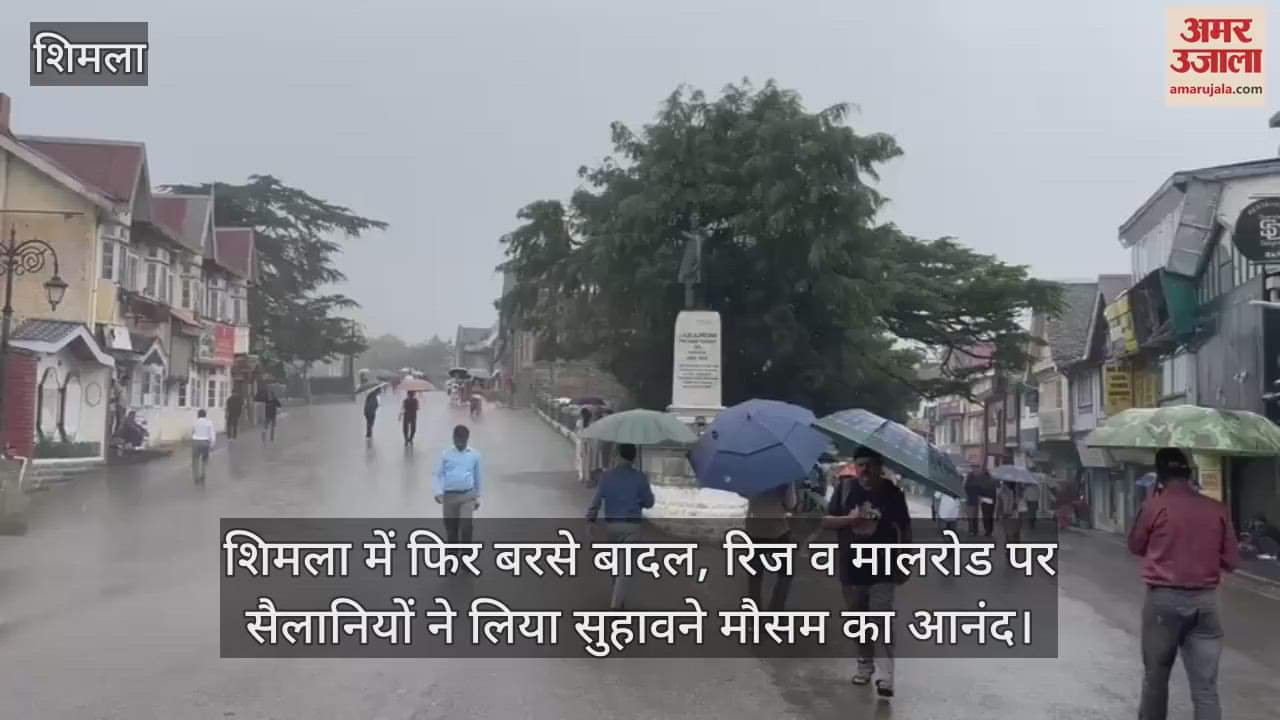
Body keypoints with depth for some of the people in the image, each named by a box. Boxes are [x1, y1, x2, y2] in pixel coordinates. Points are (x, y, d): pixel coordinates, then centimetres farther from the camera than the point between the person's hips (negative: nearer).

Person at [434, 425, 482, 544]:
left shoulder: (474, 455, 2)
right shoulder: (446, 454, -1)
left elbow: (477, 476, 12)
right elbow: (438, 474, -1)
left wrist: (477, 497, 16)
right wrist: (438, 493, -16)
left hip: (467, 495, -1)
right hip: (449, 495, 1)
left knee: (466, 526, -14)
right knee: (450, 527, 10)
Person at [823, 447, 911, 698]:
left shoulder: (892, 492, -3)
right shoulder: (846, 488, 0)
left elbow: (905, 530, 3)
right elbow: (826, 521, -1)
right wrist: (851, 519, -19)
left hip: (883, 570, -3)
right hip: (851, 569, 3)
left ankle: (886, 675, -13)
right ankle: (865, 665, 31)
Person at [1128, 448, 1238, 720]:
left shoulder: (1153, 506, -7)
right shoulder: (1217, 509, 1)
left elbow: (1136, 547, 7)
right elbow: (1231, 561, 6)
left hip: (1164, 599, -2)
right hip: (1205, 601, 2)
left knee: (1156, 674, 16)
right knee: (1206, 686, 2)